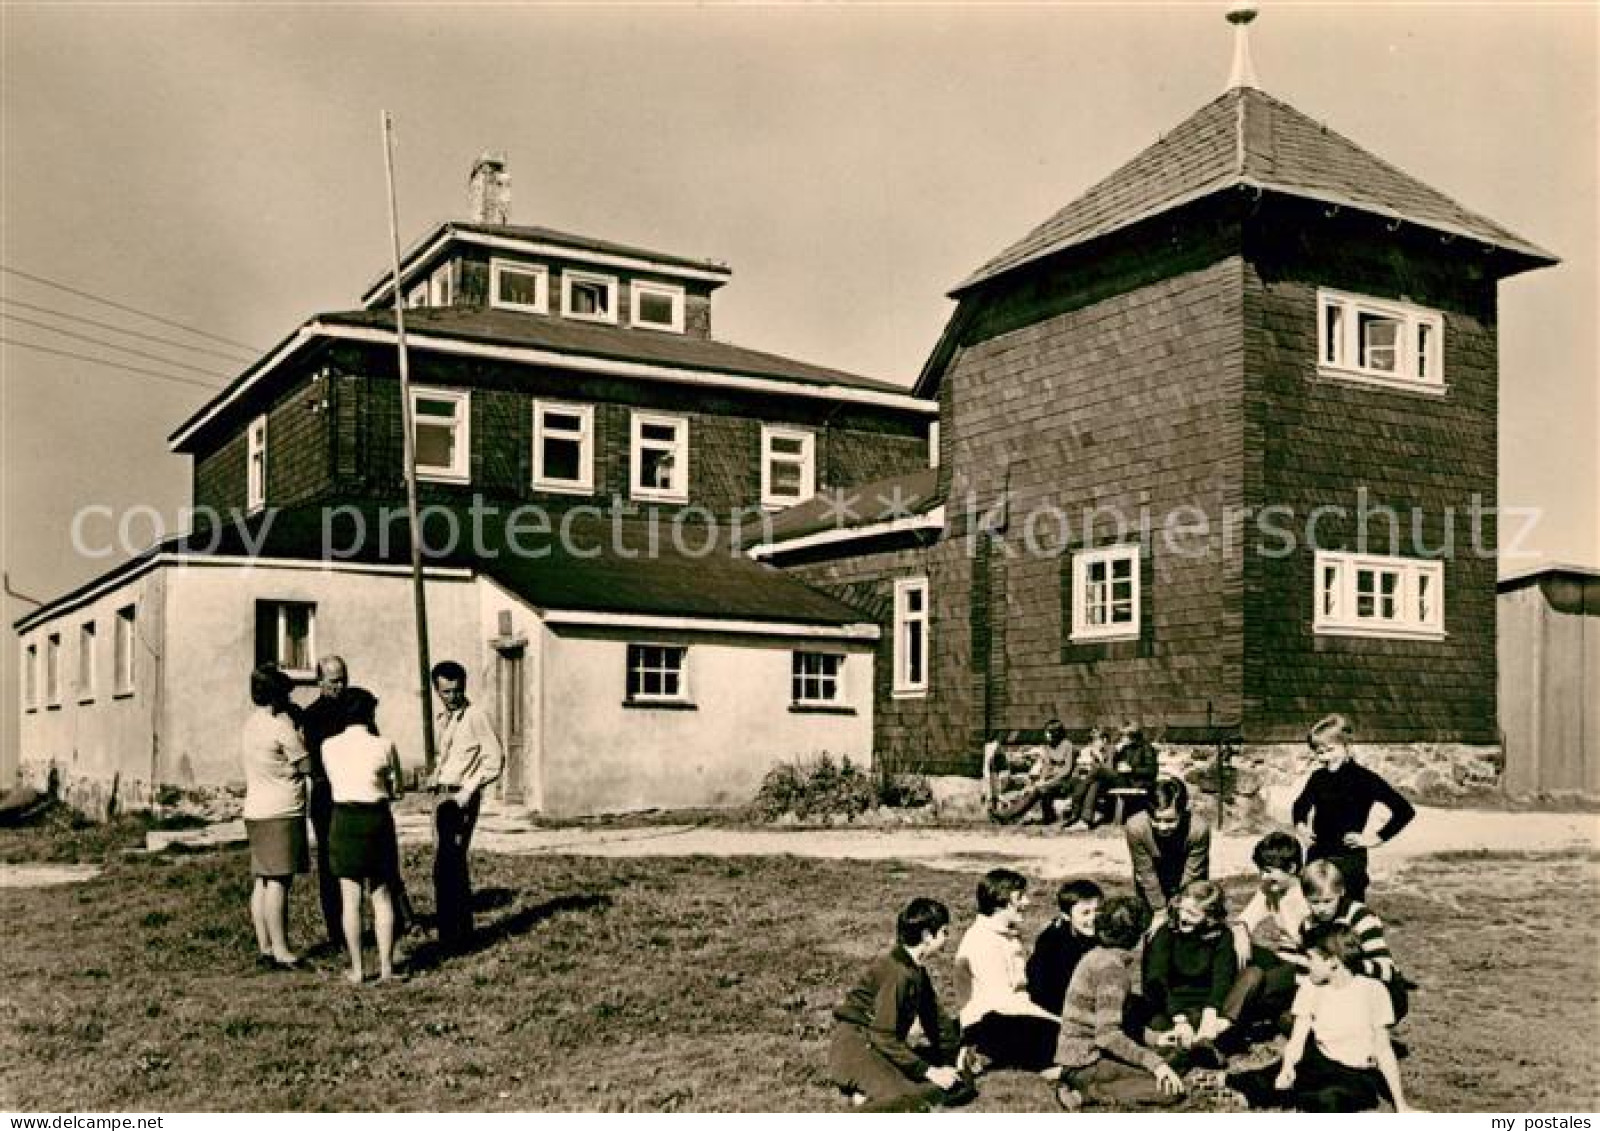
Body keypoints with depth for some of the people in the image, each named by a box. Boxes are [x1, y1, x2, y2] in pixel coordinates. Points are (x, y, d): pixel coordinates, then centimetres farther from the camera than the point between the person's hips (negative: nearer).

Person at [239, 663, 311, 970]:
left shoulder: (249, 724, 14)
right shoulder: (280, 723, -12)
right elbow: (306, 766, -8)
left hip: (255, 810, 9)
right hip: (281, 812, -9)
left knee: (262, 881, 9)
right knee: (278, 881, -8)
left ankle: (264, 947, 12)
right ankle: (280, 951, -7)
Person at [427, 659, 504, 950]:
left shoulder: (475, 716, -8)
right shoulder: (440, 720, 17)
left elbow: (495, 760, -12)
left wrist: (468, 790, -16)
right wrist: (434, 779, 14)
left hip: (461, 798, -8)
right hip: (441, 795, 8)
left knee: (448, 866, -14)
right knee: (445, 865, 11)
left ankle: (457, 933, -9)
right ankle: (454, 931, 20)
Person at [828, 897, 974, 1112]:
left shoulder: (917, 969, 9)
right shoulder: (896, 972, -22)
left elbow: (933, 1015, 19)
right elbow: (884, 1037, -23)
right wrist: (929, 1071, -20)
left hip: (887, 1047, 10)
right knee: (908, 1101, -34)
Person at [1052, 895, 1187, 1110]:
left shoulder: (1097, 956, 10)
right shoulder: (1112, 967, -18)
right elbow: (1108, 1035, -25)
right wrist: (1154, 1062, -27)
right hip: (1086, 1062, -10)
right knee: (1171, 1088, -13)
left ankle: (1085, 1089, 3)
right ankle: (1088, 1094, -11)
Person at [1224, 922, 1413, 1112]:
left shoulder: (1371, 990, -11)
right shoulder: (1312, 987, 1)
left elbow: (1383, 1050, -6)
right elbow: (1297, 1037, -5)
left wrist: (1400, 1104, -8)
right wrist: (1287, 1067, -27)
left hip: (1359, 1074, -3)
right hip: (1320, 1064, 3)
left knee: (1328, 1099, -37)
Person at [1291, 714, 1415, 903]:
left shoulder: (1364, 779, -9)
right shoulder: (1318, 778, 7)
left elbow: (1405, 810, -12)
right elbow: (1300, 805, 28)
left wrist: (1378, 838, -10)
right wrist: (1300, 825, 10)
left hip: (1349, 860, -5)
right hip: (1317, 858, 5)